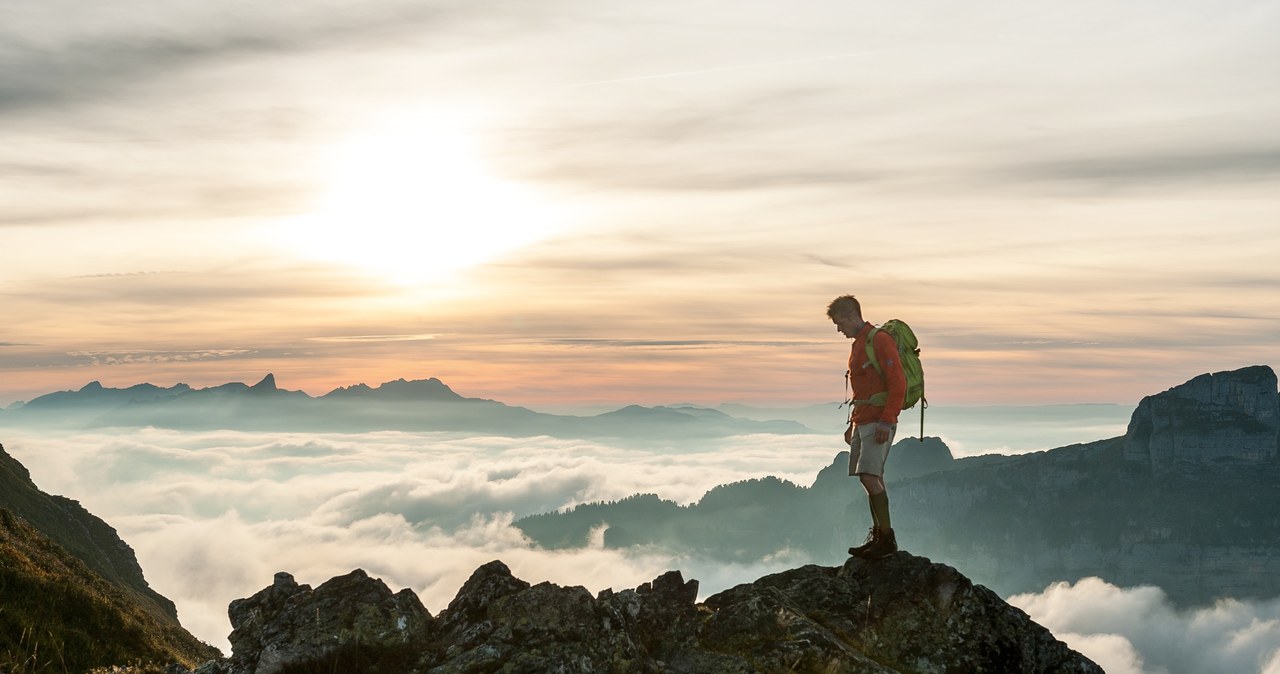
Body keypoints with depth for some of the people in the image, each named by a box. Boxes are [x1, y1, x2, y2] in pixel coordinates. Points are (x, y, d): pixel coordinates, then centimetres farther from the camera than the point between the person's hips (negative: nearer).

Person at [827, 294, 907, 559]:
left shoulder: (880, 341, -11)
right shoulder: (858, 344, 19)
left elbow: (898, 383, -18)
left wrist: (886, 421, -21)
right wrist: (852, 423, 23)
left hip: (879, 422, -10)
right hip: (862, 421, 10)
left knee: (869, 475, -16)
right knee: (870, 478, 9)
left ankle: (887, 538, -10)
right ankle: (877, 536, 13)